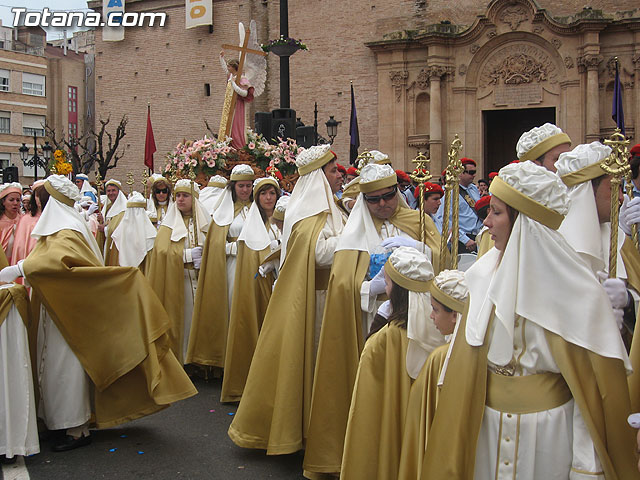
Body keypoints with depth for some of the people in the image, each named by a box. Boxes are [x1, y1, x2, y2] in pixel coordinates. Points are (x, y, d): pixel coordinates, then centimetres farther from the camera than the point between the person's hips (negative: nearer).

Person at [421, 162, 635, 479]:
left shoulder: (576, 290, -14)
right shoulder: (483, 276, -2)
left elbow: (592, 383, -13)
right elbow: (466, 363, 5)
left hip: (549, 434, -4)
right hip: (487, 426, 4)